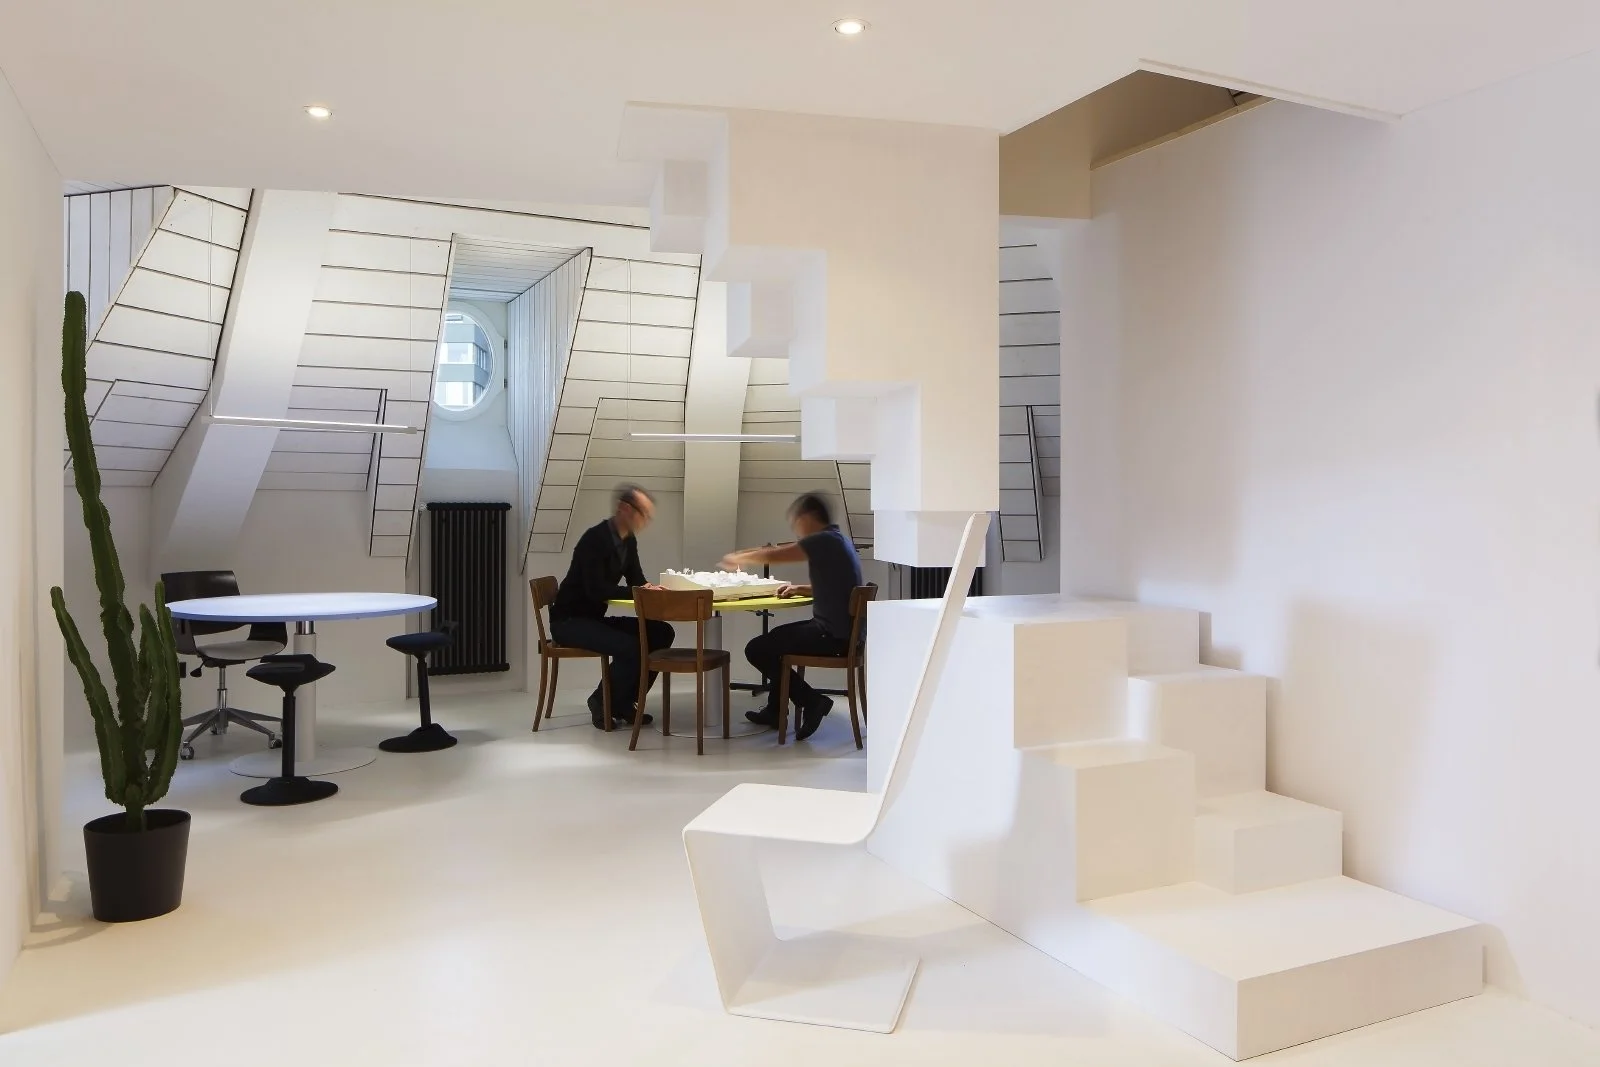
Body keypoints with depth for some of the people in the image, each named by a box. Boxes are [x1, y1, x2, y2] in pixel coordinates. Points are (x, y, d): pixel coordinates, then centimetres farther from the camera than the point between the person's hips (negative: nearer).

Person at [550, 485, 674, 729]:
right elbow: (596, 590, -28)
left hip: (595, 618, 9)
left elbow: (636, 580, 9)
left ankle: (624, 702, 3)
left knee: (661, 632, -4)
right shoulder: (595, 539, -21)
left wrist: (648, 588, -14)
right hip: (568, 621, -9)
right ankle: (603, 702, -4)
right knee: (629, 646, -29)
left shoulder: (628, 540, 5)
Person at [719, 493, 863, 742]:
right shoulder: (836, 540, 14)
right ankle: (775, 709, 31)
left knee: (756, 649, -3)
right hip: (840, 630, 10)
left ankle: (812, 700, -2)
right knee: (776, 636, 28)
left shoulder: (825, 540, -15)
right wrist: (800, 589, 10)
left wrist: (737, 559, 1)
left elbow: (771, 555, -15)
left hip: (833, 635, -10)